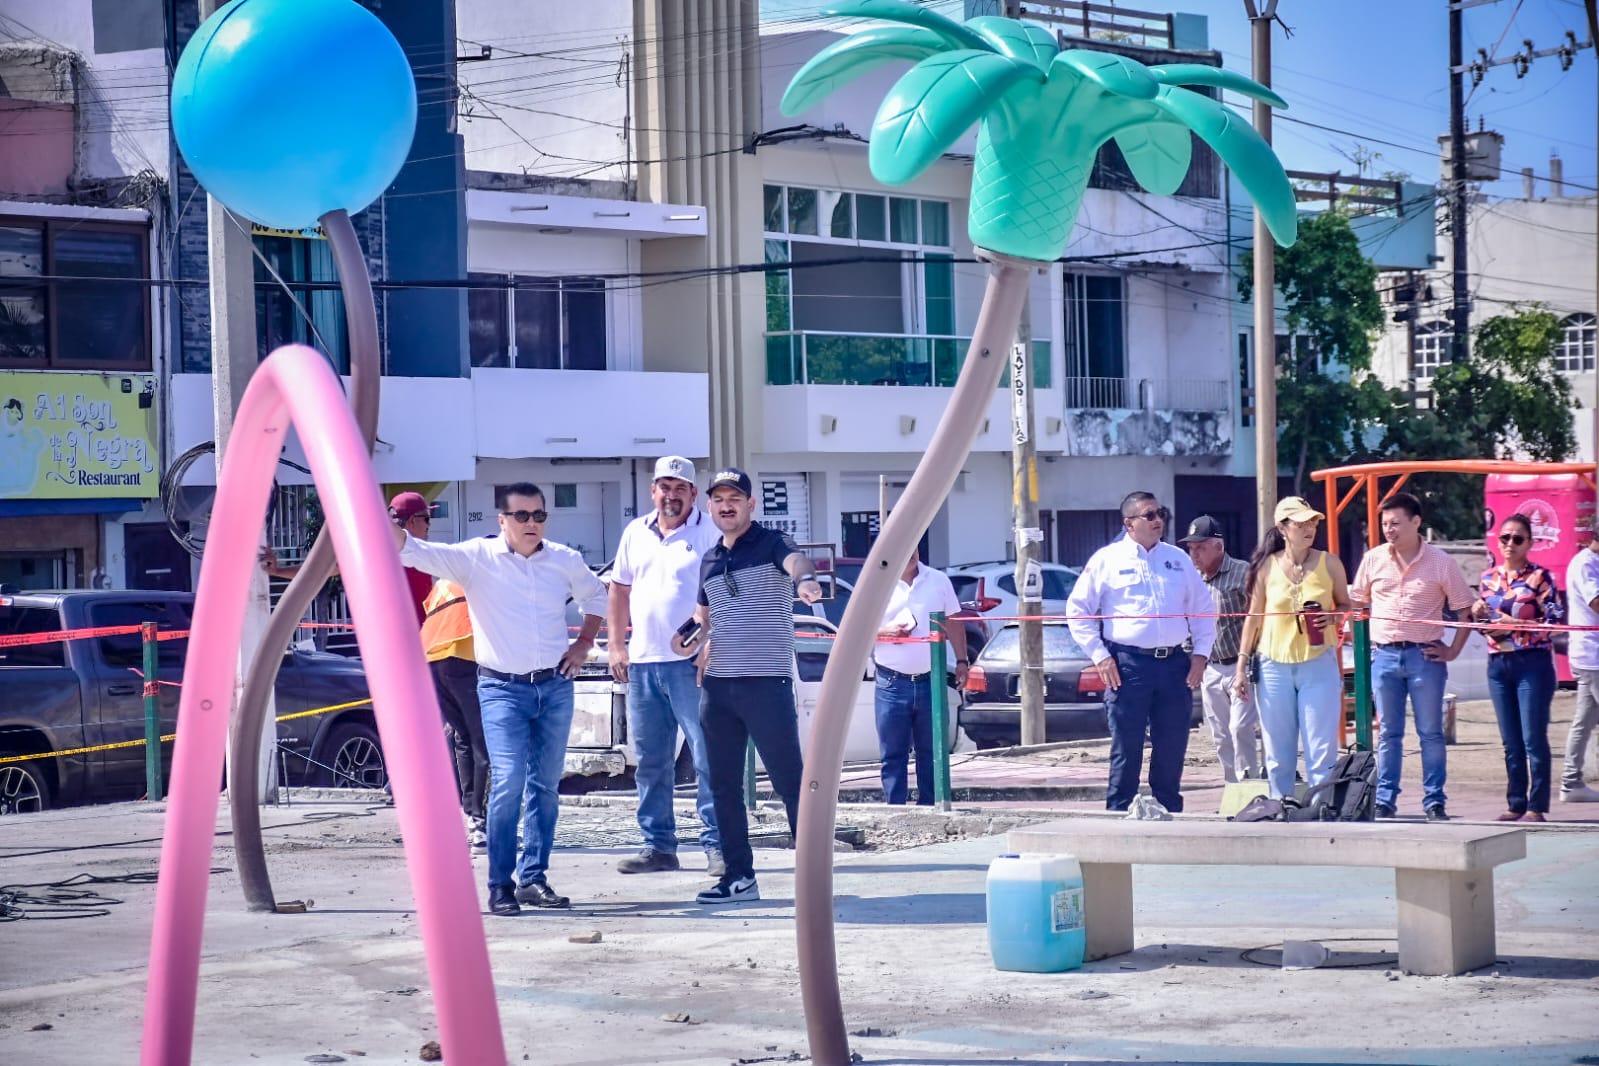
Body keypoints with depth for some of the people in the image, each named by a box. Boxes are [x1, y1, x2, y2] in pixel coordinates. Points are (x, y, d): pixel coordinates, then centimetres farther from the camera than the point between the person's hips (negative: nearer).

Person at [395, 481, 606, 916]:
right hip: (502, 689, -4)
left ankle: (533, 878, 17)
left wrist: (585, 642, 14)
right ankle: (500, 884, -8)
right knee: (508, 782, -15)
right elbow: (415, 552, -15)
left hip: (556, 687, 4)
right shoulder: (477, 557, -5)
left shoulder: (565, 560, 7)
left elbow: (595, 593, 26)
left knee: (545, 785, 8)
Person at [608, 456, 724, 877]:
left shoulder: (710, 533, -2)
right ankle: (658, 846, 17)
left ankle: (717, 846, -4)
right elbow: (619, 589, 21)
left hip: (692, 663, -6)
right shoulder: (635, 533, 15)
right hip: (642, 662, 6)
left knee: (708, 758, -7)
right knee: (650, 762, 10)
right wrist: (616, 645, 13)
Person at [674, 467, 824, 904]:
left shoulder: (771, 544, -3)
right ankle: (738, 876, 17)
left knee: (789, 781, -7)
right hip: (717, 685, 7)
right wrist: (692, 635, 6)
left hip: (767, 682, -7)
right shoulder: (709, 560, 17)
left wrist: (805, 578, -51)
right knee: (723, 786, 9)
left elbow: (797, 559, -26)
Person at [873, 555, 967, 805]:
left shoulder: (938, 581, 7)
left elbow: (953, 622, 13)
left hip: (930, 681, 2)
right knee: (893, 754, -1)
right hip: (892, 682, -2)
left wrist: (961, 661, 6)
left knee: (931, 752, 8)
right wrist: (884, 632, -15)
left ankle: (929, 808, 15)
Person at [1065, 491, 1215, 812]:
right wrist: (1099, 656, -5)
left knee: (1172, 750, 7)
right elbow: (1078, 610, 3)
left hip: (1174, 664, 4)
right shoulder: (1107, 559, 3)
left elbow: (1202, 608, 20)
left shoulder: (1178, 559, 15)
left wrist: (1201, 653, 8)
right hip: (1127, 664, -4)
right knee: (1126, 750, -3)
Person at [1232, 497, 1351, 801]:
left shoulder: (1329, 563, 2)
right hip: (1274, 665, 1)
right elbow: (1254, 616, 8)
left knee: (1321, 749, -6)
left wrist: (1333, 617, -11)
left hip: (1319, 664, -1)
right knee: (1278, 753, 5)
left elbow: (1345, 605, 12)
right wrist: (1242, 665, 7)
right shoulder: (1267, 566, 2)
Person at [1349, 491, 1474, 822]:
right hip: (1384, 655, 2)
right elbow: (1357, 602, 15)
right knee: (1388, 734, 6)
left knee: (1431, 733, 2)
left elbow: (1466, 608, 2)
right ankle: (1384, 802, 10)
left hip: (1425, 655, -2)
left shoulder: (1440, 562, -3)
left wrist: (1453, 650, -3)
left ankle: (1435, 803, 8)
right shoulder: (1373, 559, 5)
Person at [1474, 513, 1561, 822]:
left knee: (1534, 739, -6)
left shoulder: (1540, 576, -3)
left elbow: (1555, 621, -10)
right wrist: (1478, 615, -2)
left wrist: (1515, 627, -18)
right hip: (1498, 665, 5)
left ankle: (1537, 807, -3)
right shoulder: (1488, 578, 12)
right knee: (1511, 742, 9)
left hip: (1532, 663, -5)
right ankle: (1516, 804, 14)